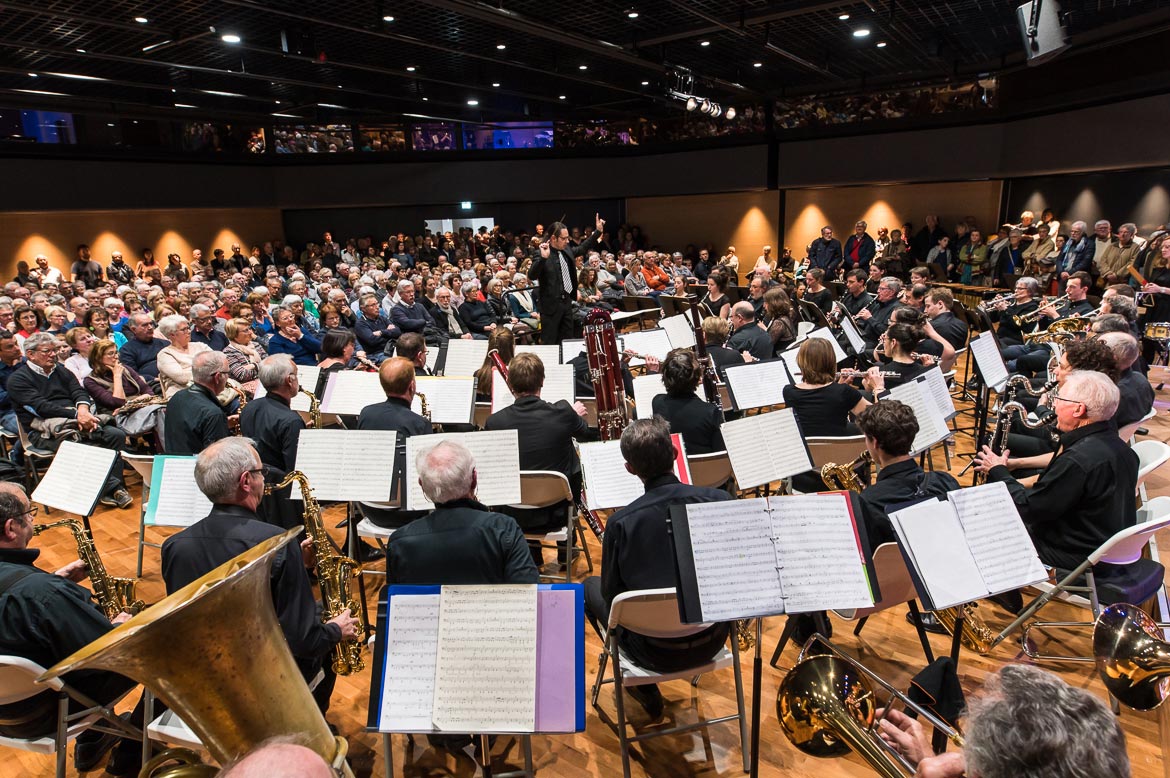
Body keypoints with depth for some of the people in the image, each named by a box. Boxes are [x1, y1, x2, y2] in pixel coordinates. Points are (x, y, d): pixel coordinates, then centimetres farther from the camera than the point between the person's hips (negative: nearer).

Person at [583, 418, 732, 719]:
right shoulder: (720, 501, -16)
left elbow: (611, 594, -9)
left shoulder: (621, 522, -22)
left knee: (591, 586, 22)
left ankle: (645, 690, 22)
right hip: (713, 640, 4)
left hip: (656, 651, -4)